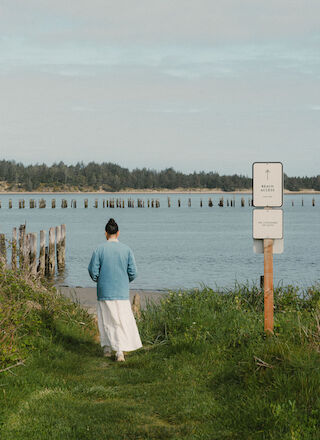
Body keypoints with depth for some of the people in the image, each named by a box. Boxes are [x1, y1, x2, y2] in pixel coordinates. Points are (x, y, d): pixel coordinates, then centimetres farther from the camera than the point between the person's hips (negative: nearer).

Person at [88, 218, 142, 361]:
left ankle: (107, 347, 20)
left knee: (106, 320, 15)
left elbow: (93, 271, -5)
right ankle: (120, 351, -8)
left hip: (104, 291, 0)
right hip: (122, 291, 0)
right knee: (123, 321, 3)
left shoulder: (99, 249, -6)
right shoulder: (126, 249, -4)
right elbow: (133, 272, -2)